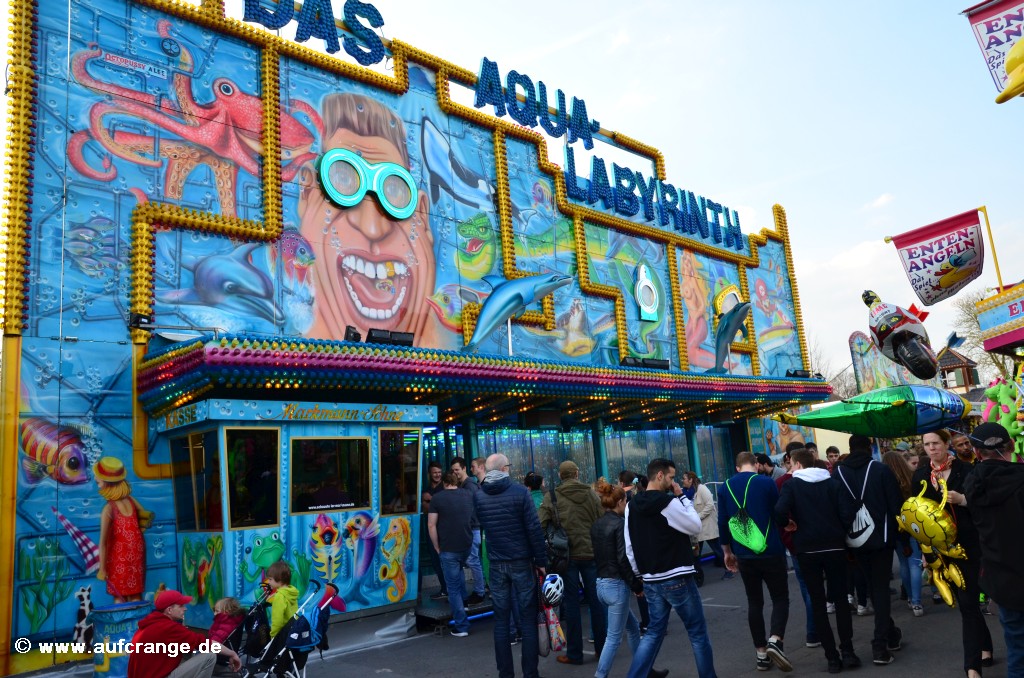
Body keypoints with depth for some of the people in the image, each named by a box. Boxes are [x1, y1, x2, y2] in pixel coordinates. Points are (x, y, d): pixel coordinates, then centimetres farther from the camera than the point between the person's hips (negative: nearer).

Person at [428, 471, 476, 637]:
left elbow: (431, 525, -10)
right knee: (458, 571, 34)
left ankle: (461, 626, 6)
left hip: (448, 549, -4)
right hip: (467, 546, 5)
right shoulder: (469, 495, 4)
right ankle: (462, 602, 39)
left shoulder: (437, 498, -8)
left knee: (453, 586, 4)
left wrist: (437, 548, -1)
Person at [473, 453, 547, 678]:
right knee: (528, 618, 5)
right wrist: (541, 560, -5)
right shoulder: (519, 491, -11)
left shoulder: (478, 496, 1)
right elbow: (534, 529, -12)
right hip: (522, 562, -3)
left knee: (501, 620, 9)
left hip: (496, 564, 3)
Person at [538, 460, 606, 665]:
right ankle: (602, 647, 21)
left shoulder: (551, 497, -4)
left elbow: (540, 525, -10)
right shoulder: (591, 494, 2)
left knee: (571, 604, 6)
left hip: (566, 555, -2)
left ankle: (574, 653, 12)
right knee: (596, 601, 12)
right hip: (591, 553, 2)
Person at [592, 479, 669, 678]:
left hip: (601, 584, 8)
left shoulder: (596, 525, 9)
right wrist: (637, 585, -8)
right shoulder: (620, 523, -14)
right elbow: (623, 559, -19)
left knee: (633, 628, 21)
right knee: (614, 638, 1)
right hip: (616, 585, -8)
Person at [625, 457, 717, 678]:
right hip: (677, 579, -6)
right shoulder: (668, 503, -17)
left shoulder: (631, 506, 5)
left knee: (654, 631, 16)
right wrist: (683, 497, -1)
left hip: (651, 581, 7)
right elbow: (696, 527, -5)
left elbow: (629, 547, 8)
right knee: (698, 632, 10)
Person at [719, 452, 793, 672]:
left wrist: (727, 551, 15)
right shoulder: (766, 482, -7)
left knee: (754, 602, 13)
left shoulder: (725, 488, 3)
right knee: (780, 598, 9)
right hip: (771, 551, -3)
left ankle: (761, 654, 15)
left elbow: (723, 522, 4)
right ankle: (775, 641, -13)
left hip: (744, 554, 3)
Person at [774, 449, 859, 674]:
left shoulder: (791, 485, -3)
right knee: (841, 598, 13)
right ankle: (847, 652, 9)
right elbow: (847, 513, -6)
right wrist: (840, 532, 10)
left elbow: (780, 511, -20)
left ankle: (832, 657, 7)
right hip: (834, 546, 2)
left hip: (807, 549, -2)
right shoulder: (831, 482, 5)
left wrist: (787, 524, -1)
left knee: (818, 602, 7)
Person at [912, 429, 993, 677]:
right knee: (965, 601, 14)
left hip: (968, 545, -4)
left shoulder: (965, 469, -6)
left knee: (967, 602, -6)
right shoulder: (920, 475, 5)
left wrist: (962, 499, -24)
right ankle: (984, 646, 33)